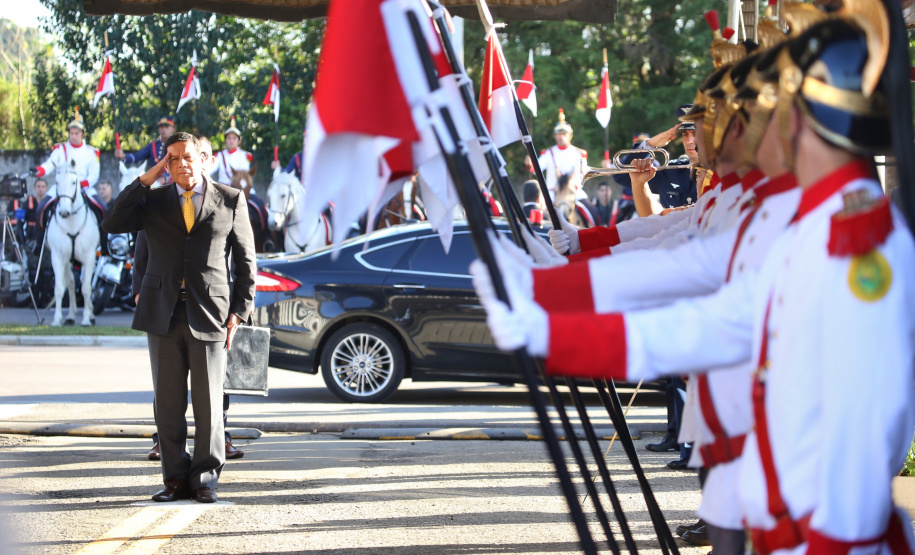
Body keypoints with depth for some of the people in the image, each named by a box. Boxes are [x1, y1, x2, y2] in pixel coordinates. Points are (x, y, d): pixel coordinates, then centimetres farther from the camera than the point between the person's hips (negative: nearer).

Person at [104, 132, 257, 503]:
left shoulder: (230, 200, 6)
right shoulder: (154, 201, 11)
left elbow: (245, 260, 7)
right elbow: (113, 224, -4)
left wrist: (239, 312, -1)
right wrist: (146, 180, -5)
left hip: (209, 315, -2)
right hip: (164, 315, 2)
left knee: (208, 403, 1)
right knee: (168, 402, 4)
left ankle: (205, 479, 11)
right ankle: (176, 479, 12)